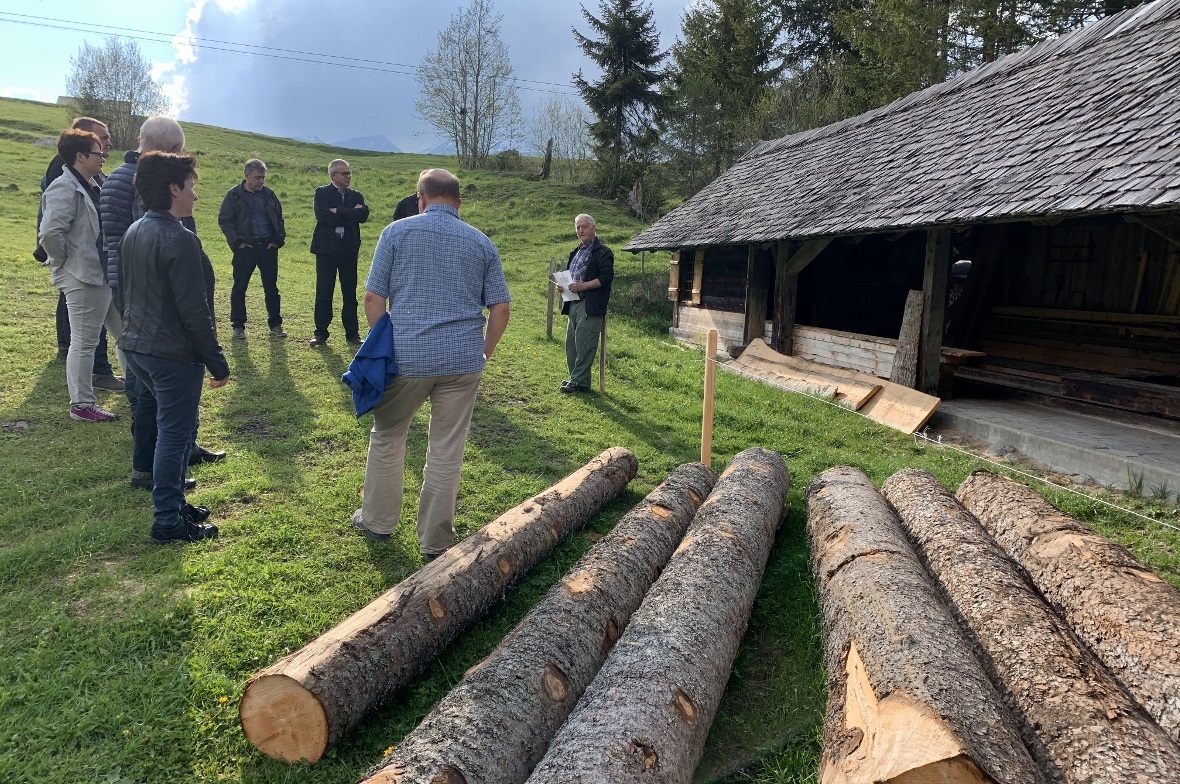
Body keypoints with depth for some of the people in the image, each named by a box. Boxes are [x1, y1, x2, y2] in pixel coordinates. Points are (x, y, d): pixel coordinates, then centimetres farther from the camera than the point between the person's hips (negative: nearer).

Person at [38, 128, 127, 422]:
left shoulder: (90, 186, 14)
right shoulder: (65, 188, -15)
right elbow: (50, 233, -25)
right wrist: (66, 263, -13)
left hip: (105, 275, 9)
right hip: (83, 278, -9)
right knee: (84, 342, -1)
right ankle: (82, 405, 10)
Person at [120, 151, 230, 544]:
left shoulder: (134, 233, 10)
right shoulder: (179, 240, -19)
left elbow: (127, 292, 18)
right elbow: (195, 311, -21)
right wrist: (218, 363, -14)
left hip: (137, 347, 9)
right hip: (174, 354, -9)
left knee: (174, 427, 20)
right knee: (174, 433, 1)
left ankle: (174, 502, 30)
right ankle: (168, 521, 11)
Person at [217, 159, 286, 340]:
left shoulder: (269, 195, 8)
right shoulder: (234, 195, -2)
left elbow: (279, 218, 15)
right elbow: (224, 220, -2)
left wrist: (278, 239, 3)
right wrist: (237, 241, -9)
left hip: (268, 246, 3)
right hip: (245, 247, -3)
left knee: (271, 287, 7)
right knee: (239, 287, 3)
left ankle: (275, 324, 15)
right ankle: (238, 326, 12)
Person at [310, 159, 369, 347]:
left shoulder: (356, 195, 11)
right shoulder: (322, 193, 2)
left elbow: (363, 215, -9)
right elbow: (322, 215, -16)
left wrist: (337, 211, -13)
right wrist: (350, 215, -12)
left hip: (349, 250, 3)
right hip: (326, 248, -2)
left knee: (350, 293, 6)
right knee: (323, 292, 2)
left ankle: (352, 332, 13)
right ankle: (321, 332, 9)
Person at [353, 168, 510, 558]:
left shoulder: (397, 232, 2)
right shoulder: (482, 242, 7)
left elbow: (373, 297, -1)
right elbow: (500, 308, 4)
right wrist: (484, 352, 16)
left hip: (406, 356, -1)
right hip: (463, 361, 2)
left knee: (387, 439, 18)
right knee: (447, 452, 8)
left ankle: (377, 521, 32)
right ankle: (435, 540, 19)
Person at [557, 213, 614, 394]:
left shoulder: (602, 252, -5)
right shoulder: (575, 253, 22)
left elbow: (606, 277, -15)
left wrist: (582, 286, -21)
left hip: (590, 306, -9)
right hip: (573, 303, 9)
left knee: (584, 345, -9)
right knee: (571, 343, 10)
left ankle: (579, 382, -4)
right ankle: (575, 378, 19)